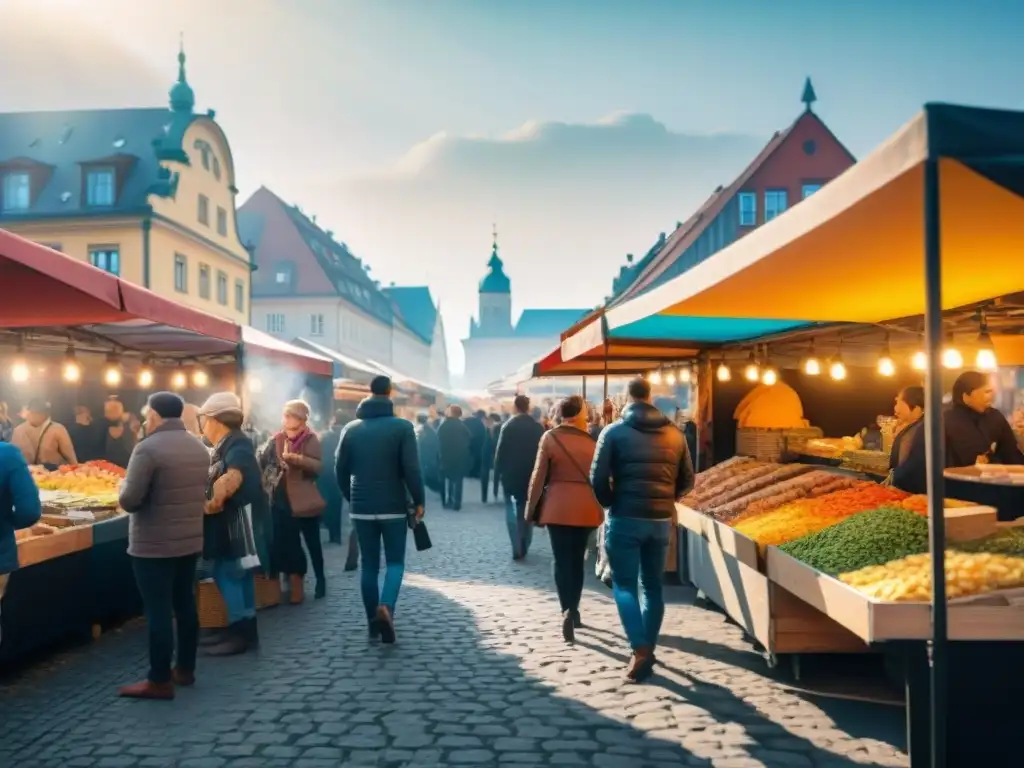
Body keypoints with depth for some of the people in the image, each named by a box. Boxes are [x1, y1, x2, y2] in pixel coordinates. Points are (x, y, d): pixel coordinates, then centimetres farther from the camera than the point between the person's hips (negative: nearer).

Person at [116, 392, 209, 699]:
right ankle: (186, 669, 24)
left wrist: (123, 488, 1)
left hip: (153, 546, -7)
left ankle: (159, 680, 5)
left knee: (158, 611, -1)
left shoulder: (148, 448, -17)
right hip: (191, 540, 8)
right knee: (185, 605, 15)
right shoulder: (199, 448, 8)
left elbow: (129, 500, -18)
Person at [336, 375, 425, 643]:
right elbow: (411, 468, -13)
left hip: (361, 508, 3)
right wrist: (418, 500, -3)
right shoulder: (402, 427, -8)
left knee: (369, 565, 11)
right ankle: (386, 608, -19)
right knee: (395, 562, 6)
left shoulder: (351, 429, 4)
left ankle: (373, 622, 14)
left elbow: (341, 469, 7)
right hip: (393, 506, -3)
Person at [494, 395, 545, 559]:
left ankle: (517, 548, -7)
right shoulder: (538, 427, -3)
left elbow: (500, 450, -8)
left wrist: (498, 470, 2)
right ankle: (524, 547, 17)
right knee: (527, 510, 14)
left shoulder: (508, 426, -9)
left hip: (511, 474, -2)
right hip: (532, 474, 2)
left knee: (512, 510, 3)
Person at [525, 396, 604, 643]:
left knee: (562, 561, 2)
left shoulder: (551, 437, -4)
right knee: (577, 559, 15)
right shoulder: (591, 440, 4)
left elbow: (539, 476, -5)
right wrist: (599, 505, 19)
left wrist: (532, 509, 2)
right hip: (586, 508, 2)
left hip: (558, 507, -2)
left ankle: (568, 610, -11)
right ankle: (573, 609, 17)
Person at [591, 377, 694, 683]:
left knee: (624, 585, 3)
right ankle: (649, 649, 18)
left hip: (624, 518, -3)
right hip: (661, 520, 4)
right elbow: (687, 480, 9)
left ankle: (640, 650, -11)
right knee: (652, 585, 14)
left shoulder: (614, 431, -5)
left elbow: (598, 477, -9)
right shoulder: (674, 434, 6)